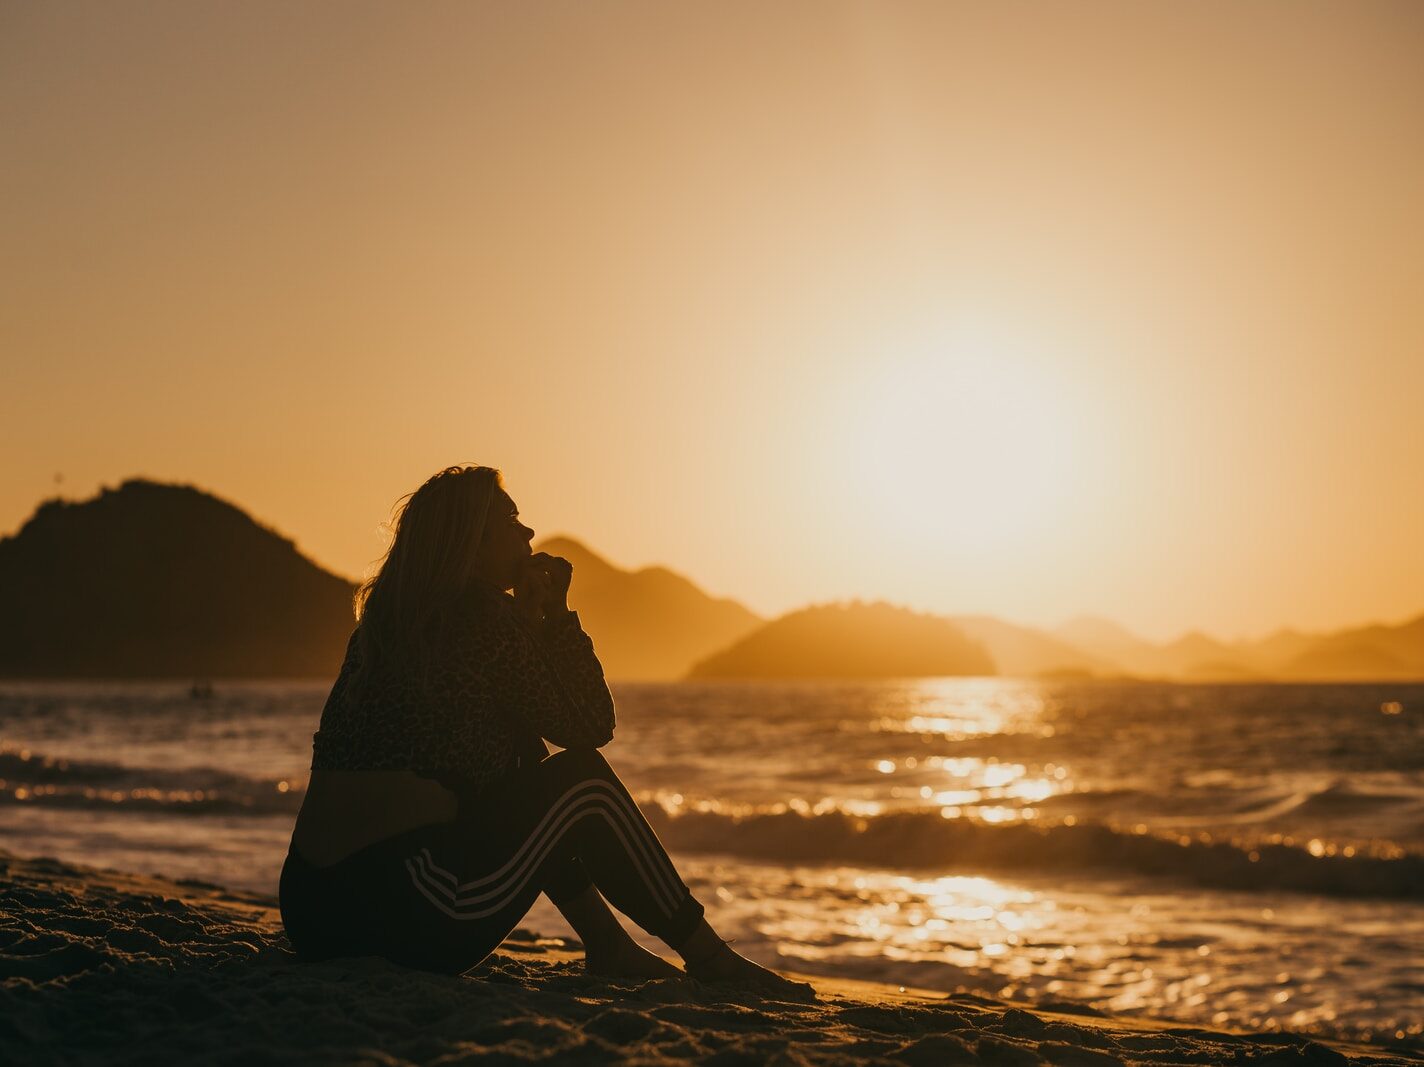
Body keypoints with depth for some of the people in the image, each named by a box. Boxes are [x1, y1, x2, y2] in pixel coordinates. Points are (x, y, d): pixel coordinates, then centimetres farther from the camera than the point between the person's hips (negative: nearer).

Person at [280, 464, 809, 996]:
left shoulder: (386, 617, 15)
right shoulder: (484, 616, -8)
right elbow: (592, 726, -1)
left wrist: (532, 616, 17)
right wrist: (556, 614, 6)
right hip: (402, 908, -9)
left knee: (533, 788, 25)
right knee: (583, 780, 4)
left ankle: (610, 946, 28)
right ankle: (709, 958, 11)